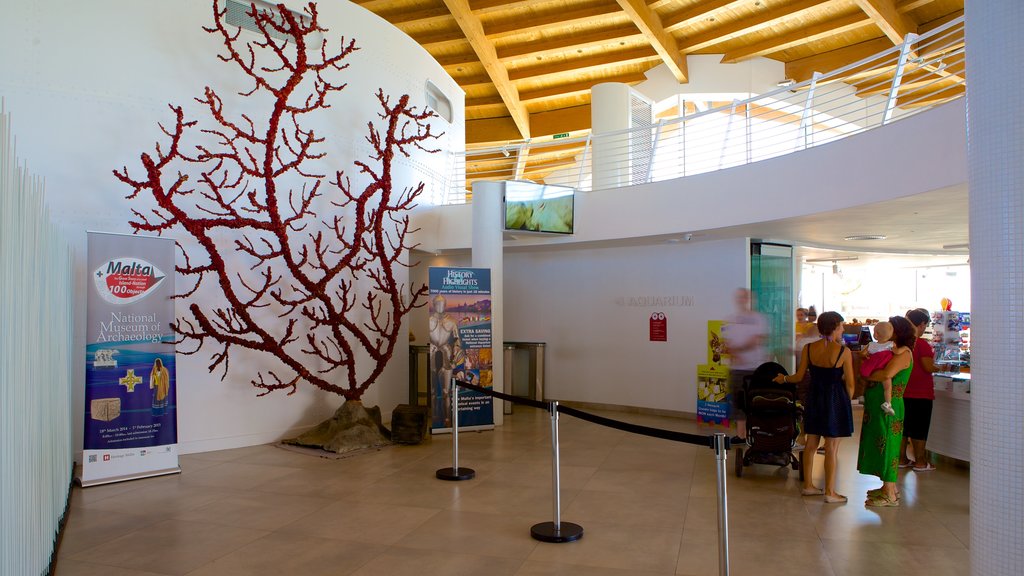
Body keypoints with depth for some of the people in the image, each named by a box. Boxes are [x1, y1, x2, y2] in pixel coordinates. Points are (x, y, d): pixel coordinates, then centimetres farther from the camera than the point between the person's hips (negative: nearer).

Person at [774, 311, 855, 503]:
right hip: (835, 400, -4)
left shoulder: (808, 349, -4)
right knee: (832, 448, 3)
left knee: (811, 444, 14)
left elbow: (799, 377, 1)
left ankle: (808, 485, 24)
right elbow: (850, 384, -9)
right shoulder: (844, 352, -14)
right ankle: (830, 492, 10)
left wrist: (783, 378, 21)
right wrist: (847, 401, 9)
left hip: (814, 399, 4)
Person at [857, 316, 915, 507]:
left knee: (886, 445, -5)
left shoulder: (904, 353, -13)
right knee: (881, 446, 14)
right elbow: (876, 369, 17)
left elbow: (887, 374, -27)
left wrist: (868, 375, -11)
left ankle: (890, 495, 1)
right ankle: (889, 487, 25)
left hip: (888, 407, -9)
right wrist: (867, 357, 0)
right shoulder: (892, 350, 17)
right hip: (877, 405, 9)